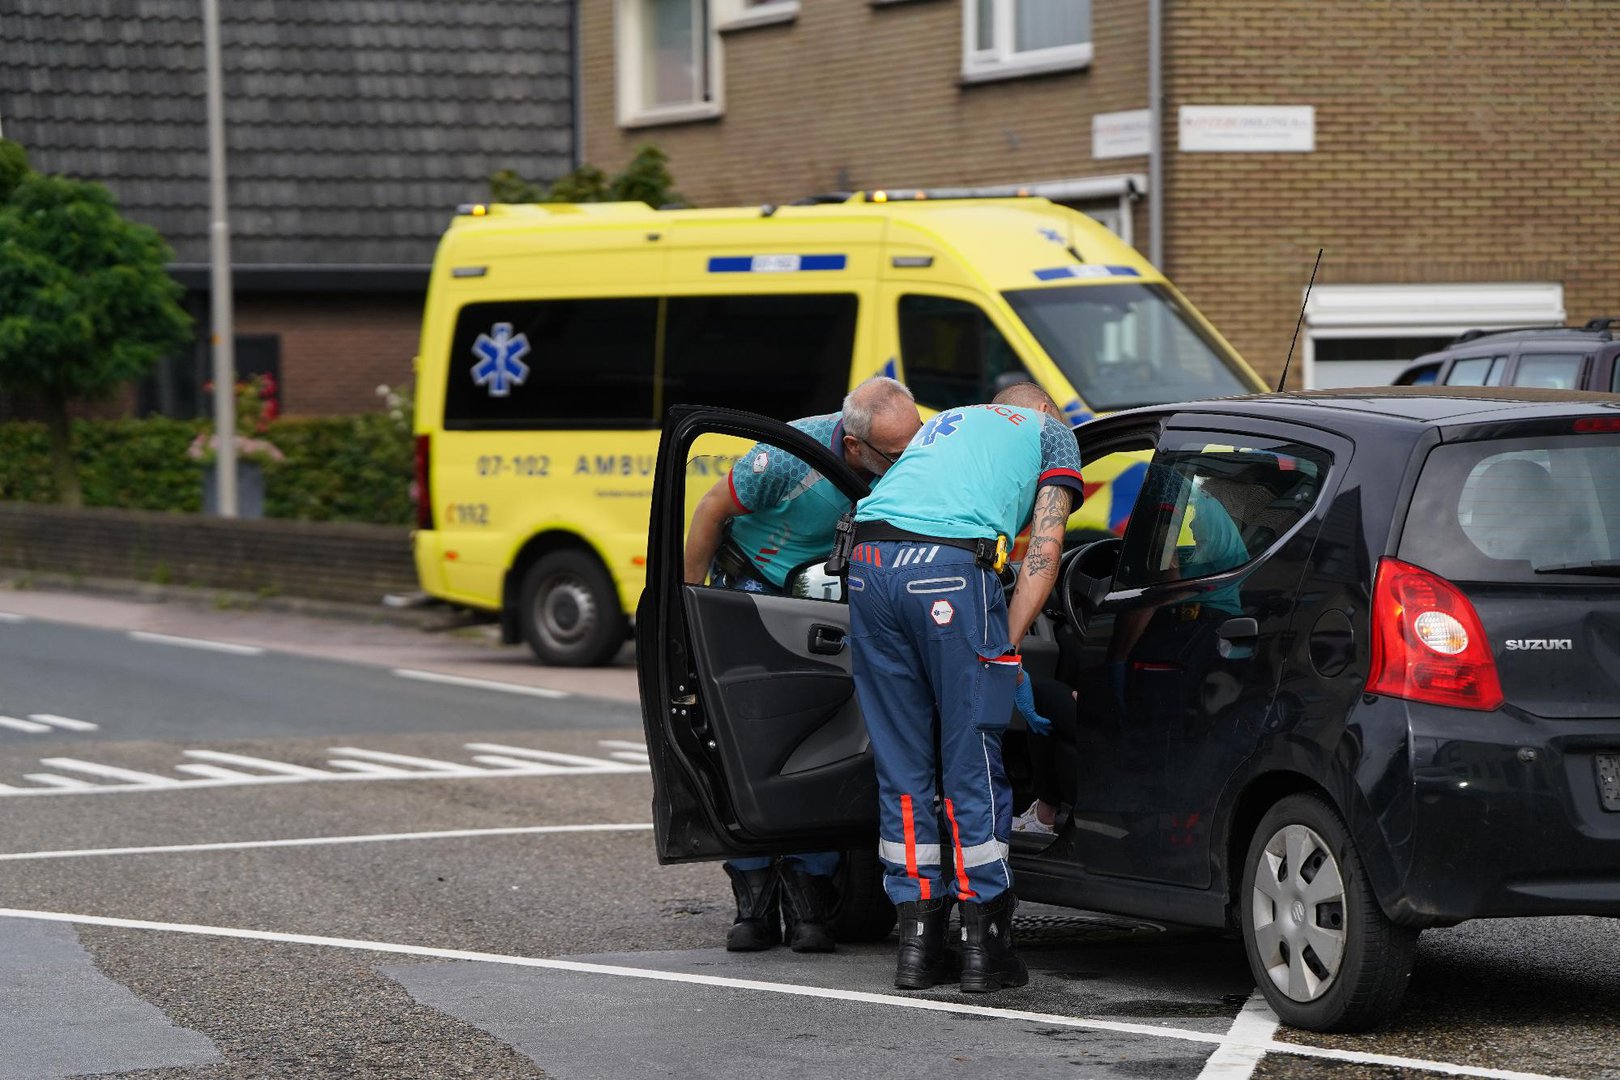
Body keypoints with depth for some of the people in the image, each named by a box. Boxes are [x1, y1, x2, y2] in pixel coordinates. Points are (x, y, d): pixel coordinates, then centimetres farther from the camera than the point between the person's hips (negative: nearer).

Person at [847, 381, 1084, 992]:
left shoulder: (944, 423, 38)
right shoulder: (1051, 431, 24)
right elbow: (1043, 556, 9)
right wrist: (1008, 651, 8)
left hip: (868, 559, 5)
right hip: (951, 571, -5)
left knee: (901, 764, 12)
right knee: (972, 763, 4)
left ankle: (917, 942, 15)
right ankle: (984, 943, 7)